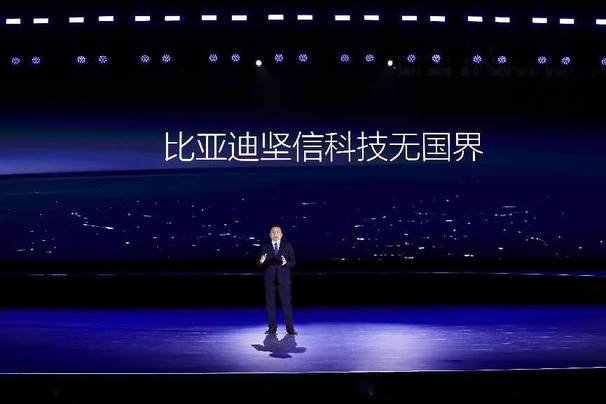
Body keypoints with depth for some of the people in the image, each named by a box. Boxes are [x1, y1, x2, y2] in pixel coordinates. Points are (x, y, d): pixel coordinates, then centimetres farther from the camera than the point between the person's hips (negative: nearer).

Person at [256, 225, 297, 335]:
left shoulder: (288, 246, 7)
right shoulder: (264, 247, 7)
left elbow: (293, 261, 2)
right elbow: (258, 264, 4)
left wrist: (286, 263, -19)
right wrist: (261, 262, -19)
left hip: (283, 279, -1)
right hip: (269, 279, 1)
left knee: (287, 303, -5)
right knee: (270, 304, 3)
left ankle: (290, 328, -2)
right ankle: (272, 328, 11)